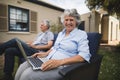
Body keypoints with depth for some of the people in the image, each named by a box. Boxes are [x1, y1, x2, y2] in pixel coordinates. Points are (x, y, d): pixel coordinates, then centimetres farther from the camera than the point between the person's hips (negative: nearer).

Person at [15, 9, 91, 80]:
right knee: (22, 67, -11)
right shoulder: (61, 33, 18)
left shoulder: (82, 34, -4)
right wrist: (46, 53, 6)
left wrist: (59, 61, -28)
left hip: (62, 66, -6)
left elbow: (84, 55, -17)